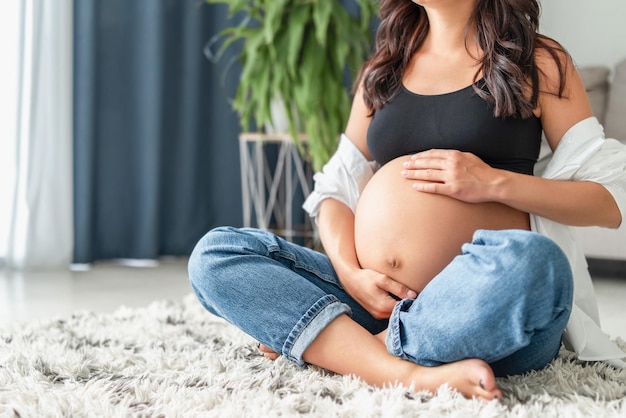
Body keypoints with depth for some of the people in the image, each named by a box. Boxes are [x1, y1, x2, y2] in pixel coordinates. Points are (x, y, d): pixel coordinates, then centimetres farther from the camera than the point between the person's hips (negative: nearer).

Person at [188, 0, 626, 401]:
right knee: (214, 255, -11)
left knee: (529, 258, -37)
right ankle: (410, 374, -28)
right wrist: (349, 273, -6)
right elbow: (337, 187, 14)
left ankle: (318, 342, -18)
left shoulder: (538, 61, 8)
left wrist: (495, 183, -12)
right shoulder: (382, 70, 20)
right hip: (376, 299, 4)